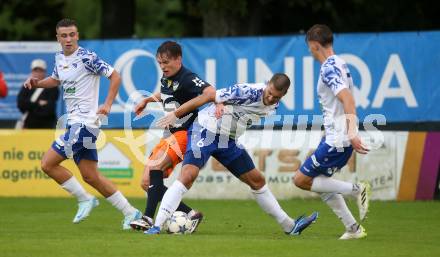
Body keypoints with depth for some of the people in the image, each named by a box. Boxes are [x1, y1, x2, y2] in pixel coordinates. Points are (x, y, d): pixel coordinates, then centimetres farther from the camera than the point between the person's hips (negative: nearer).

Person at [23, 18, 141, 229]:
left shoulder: (87, 58, -12)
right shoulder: (60, 58, 12)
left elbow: (115, 77, -9)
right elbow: (56, 79, 31)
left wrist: (107, 105, -18)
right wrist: (37, 83, 11)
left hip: (85, 122, -9)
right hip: (75, 122, 9)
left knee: (48, 164, -10)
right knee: (90, 176, 9)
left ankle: (85, 199, 3)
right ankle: (130, 213, 14)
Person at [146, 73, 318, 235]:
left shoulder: (273, 106, -1)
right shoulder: (248, 92, -25)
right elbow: (208, 96, -23)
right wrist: (175, 114, -21)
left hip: (228, 140, 8)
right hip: (205, 131, -8)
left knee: (257, 181, 13)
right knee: (188, 175, -26)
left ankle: (289, 226, 25)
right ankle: (157, 226, -27)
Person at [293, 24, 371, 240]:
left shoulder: (329, 68, -15)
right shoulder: (339, 64, 15)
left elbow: (347, 99, -26)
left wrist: (351, 133, -33)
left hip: (336, 139, -10)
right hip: (338, 137, 10)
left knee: (301, 180, -4)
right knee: (321, 182, 18)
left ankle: (357, 190, -10)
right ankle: (353, 229, 14)